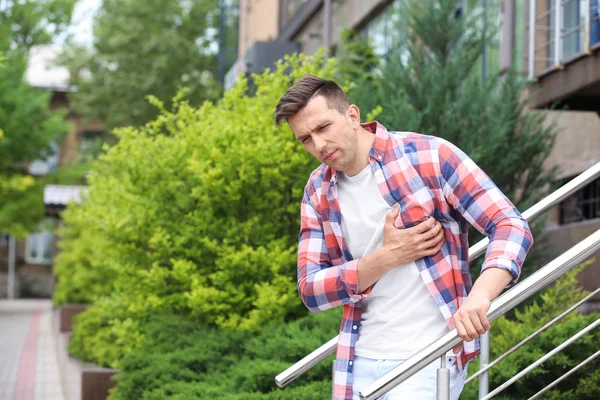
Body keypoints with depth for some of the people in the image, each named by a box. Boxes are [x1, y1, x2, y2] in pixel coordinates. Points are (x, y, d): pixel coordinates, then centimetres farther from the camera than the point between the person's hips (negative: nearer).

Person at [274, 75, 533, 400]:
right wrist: (387, 256, -14)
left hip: (428, 359, -5)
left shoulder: (428, 156, -10)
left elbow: (511, 227, -12)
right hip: (359, 361, 5)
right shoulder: (318, 192, 5)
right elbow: (310, 290, 1)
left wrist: (479, 295, -31)